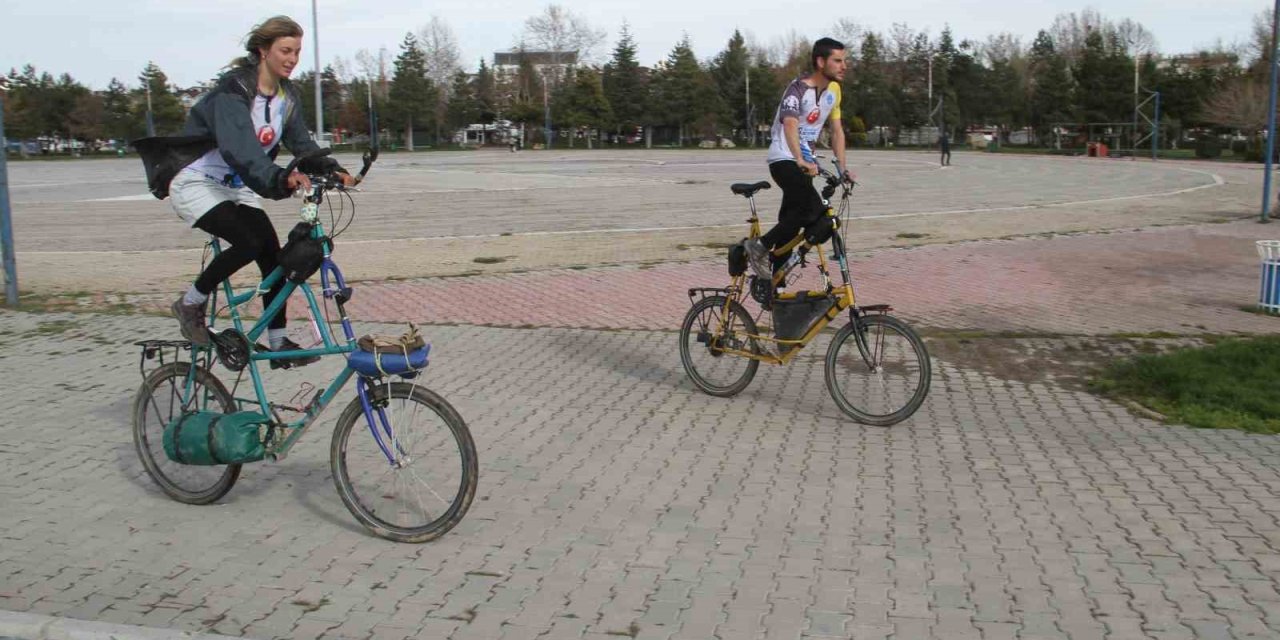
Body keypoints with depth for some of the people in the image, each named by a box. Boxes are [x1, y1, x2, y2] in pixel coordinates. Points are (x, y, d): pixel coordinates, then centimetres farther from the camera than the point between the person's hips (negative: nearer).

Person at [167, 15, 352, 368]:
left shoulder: (287, 96, 0)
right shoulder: (233, 89, -25)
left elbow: (301, 142, -3)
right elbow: (239, 148, -39)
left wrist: (331, 169, -23)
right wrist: (280, 179, -55)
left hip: (237, 188, 7)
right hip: (196, 184, -7)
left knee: (273, 254, -8)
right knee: (249, 242, -26)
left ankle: (279, 343, -1)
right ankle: (191, 303, -3)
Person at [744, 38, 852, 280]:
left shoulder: (834, 90, 7)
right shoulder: (798, 89, -17)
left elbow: (837, 130, 11)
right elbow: (790, 124, -33)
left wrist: (842, 167, 1)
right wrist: (800, 160, -47)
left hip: (805, 163, 8)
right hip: (784, 159, -8)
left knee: (792, 219, 8)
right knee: (814, 210, -24)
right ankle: (759, 247, -12)